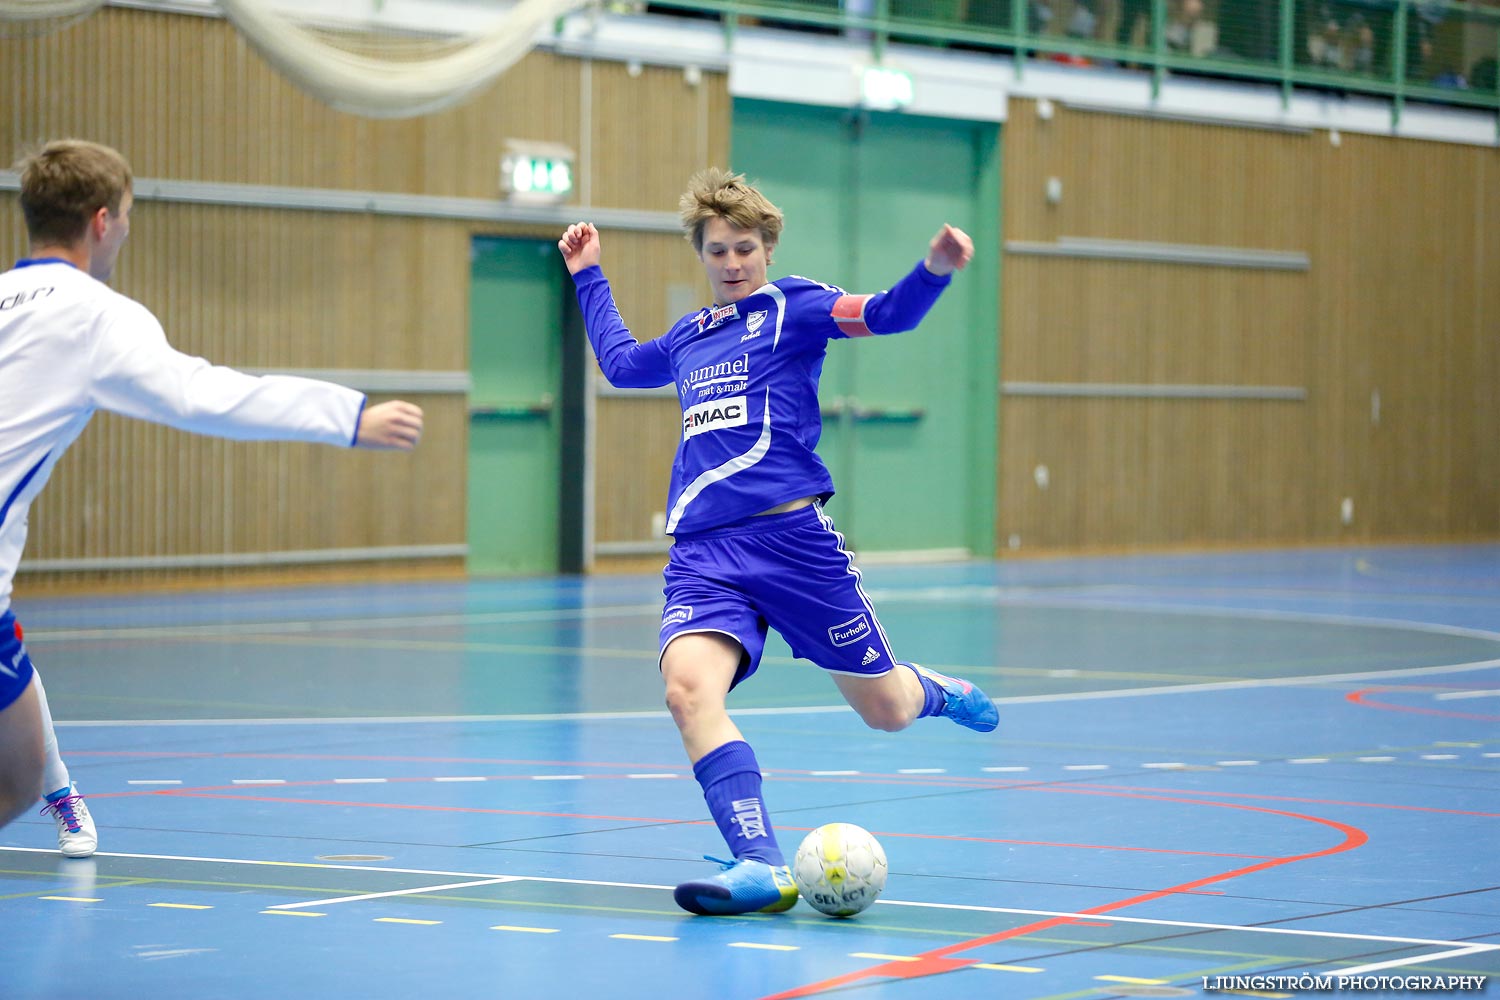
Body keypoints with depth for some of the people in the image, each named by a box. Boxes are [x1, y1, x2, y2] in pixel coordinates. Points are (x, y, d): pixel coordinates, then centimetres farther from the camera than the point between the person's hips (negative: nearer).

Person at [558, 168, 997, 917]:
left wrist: (936, 267, -30)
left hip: (789, 533, -4)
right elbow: (619, 362, 44)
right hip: (702, 551, 4)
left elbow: (887, 315, -11)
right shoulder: (687, 338, 22)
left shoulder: (792, 307, 5)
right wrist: (587, 276, 46)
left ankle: (934, 690, 44)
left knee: (886, 710, 5)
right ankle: (760, 866, -31)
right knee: (688, 686, -26)